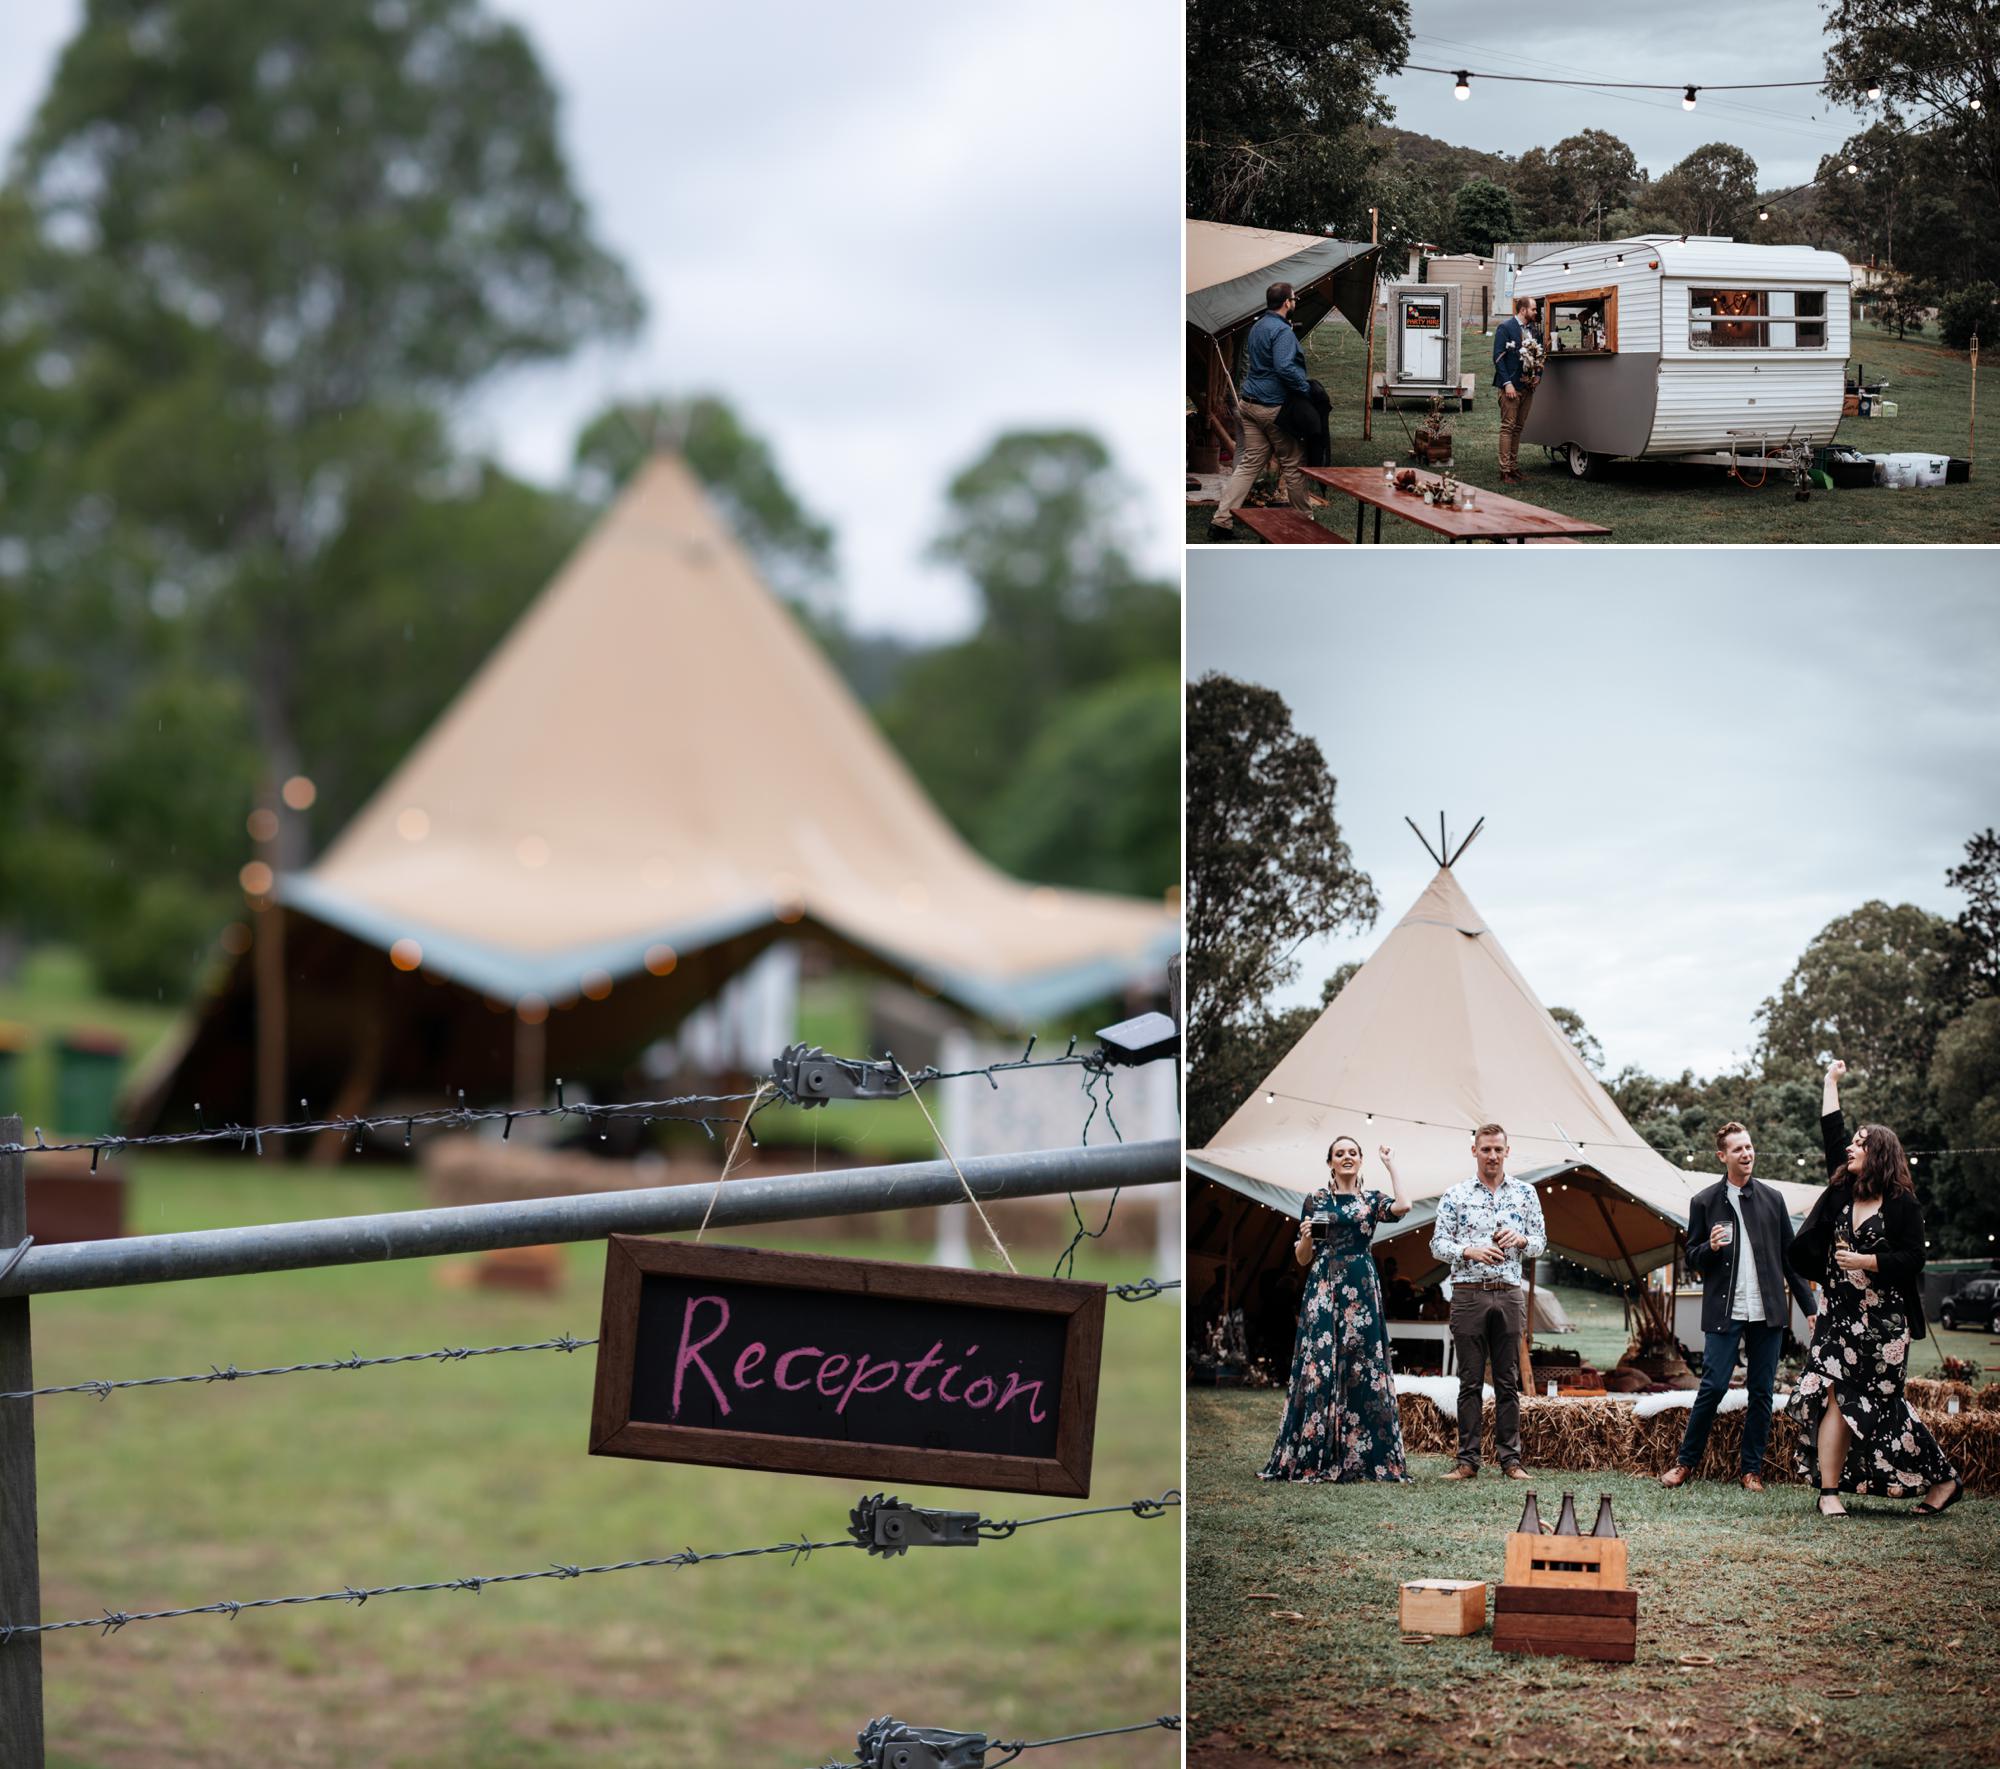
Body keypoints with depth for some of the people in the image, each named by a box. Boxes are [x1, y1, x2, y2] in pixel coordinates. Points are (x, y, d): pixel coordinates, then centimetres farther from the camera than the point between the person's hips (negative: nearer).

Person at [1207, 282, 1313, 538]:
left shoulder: (1257, 327, 15)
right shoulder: (1282, 331, -17)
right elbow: (1285, 368, -29)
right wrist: (1306, 388, -16)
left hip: (1250, 403, 9)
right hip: (1274, 408, -9)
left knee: (1250, 462, 8)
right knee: (1293, 463, 6)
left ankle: (1222, 518, -1)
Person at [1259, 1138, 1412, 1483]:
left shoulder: (1371, 1201, 10)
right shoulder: (1315, 1201, 10)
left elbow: (1403, 1206, -13)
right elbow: (1302, 1258, 11)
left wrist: (1391, 1166, -2)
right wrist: (1305, 1237, -11)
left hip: (1361, 1290, 0)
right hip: (1323, 1288, 0)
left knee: (1360, 1368, -3)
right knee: (1319, 1367, -6)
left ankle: (1359, 1456, 0)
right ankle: (1312, 1458, -4)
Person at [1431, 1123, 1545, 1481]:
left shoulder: (1525, 1193, 9)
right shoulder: (1455, 1195, 3)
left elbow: (1540, 1243, 12)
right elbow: (1438, 1243, 1)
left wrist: (1520, 1240, -10)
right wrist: (1470, 1252, -17)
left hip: (1510, 1294, 1)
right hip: (1468, 1293, -1)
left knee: (1508, 1381, 3)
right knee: (1470, 1381, 0)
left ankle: (1511, 1458, 5)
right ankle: (1467, 1460, 2)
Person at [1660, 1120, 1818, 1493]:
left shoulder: (1772, 1199, 10)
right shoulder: (1704, 1203, 3)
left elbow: (1790, 1258, 13)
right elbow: (1692, 1258, 8)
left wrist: (1810, 1306, 8)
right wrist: (1710, 1248, -15)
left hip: (1768, 1313, 2)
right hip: (1724, 1312, -2)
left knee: (1761, 1393, 4)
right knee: (1713, 1387, -7)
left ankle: (1752, 1470, 11)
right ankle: (1686, 1461, 5)